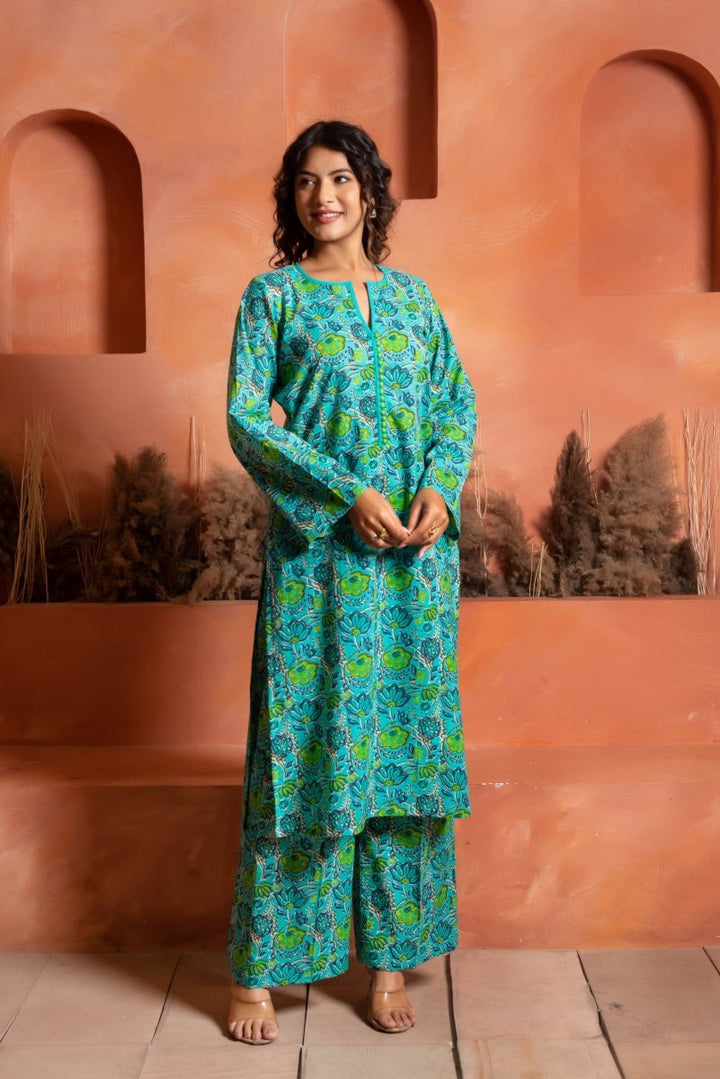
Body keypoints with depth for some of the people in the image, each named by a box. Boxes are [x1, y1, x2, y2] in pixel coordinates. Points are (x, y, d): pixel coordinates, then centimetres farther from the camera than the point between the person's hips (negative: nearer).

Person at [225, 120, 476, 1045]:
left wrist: (440, 486, -7)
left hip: (415, 550, 4)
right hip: (314, 551, -3)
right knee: (301, 748, -2)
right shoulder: (272, 295, 4)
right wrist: (347, 494, -14)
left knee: (404, 741, 6)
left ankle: (390, 957, 18)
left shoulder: (412, 294, 14)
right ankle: (258, 969, 11)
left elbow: (457, 401, 12)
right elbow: (244, 418, -4)